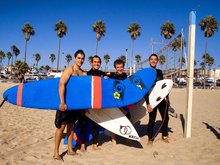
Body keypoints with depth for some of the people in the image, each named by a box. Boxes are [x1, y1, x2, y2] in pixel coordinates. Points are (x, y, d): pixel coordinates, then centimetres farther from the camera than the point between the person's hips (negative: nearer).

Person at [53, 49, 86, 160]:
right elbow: (61, 85, -20)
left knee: (71, 125, 14)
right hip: (65, 103, -6)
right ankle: (56, 152, 5)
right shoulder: (69, 70, -10)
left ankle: (70, 150, 25)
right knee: (61, 126, -4)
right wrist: (62, 102, -25)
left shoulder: (84, 73, 10)